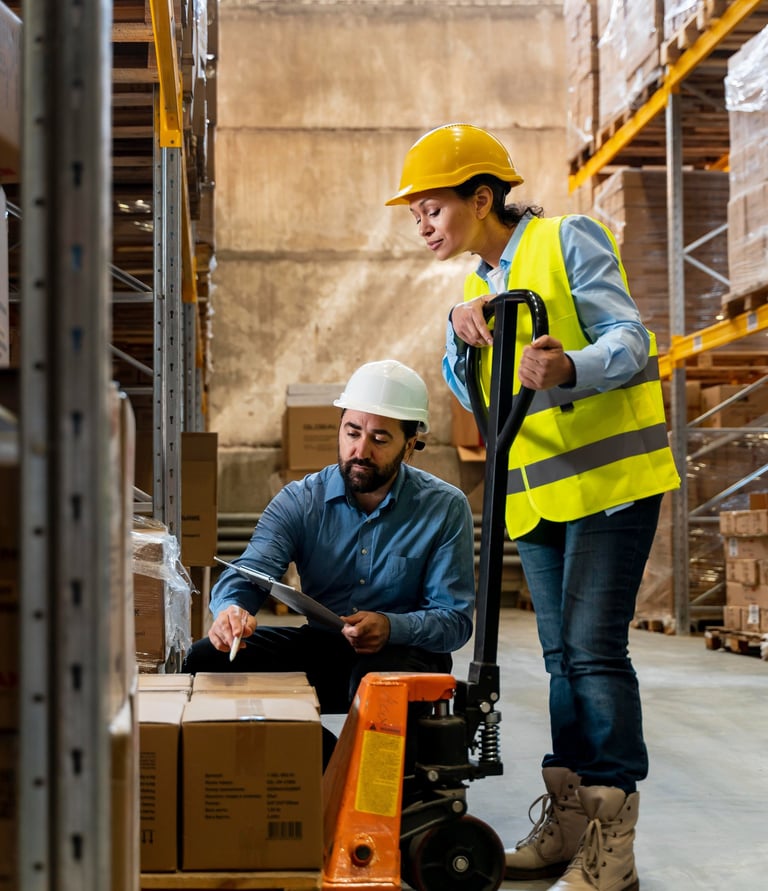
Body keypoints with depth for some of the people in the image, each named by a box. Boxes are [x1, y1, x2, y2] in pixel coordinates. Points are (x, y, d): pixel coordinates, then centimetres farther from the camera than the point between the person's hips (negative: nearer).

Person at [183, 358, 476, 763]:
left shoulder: (445, 508, -7)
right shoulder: (300, 500, -1)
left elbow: (455, 619, -10)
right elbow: (248, 573, -14)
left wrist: (392, 627, -32)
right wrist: (231, 608, -40)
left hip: (407, 650, -4)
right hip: (321, 649, 4)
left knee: (378, 678, -39)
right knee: (207, 658, -16)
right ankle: (332, 763, -11)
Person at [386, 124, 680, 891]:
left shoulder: (567, 240, -5)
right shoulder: (480, 285, 17)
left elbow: (629, 338, -15)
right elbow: (471, 392, 8)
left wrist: (570, 368, -36)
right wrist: (462, 333, -12)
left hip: (609, 475, -8)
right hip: (538, 492, 8)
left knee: (593, 648, -13)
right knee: (561, 655, 10)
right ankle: (566, 824, 16)